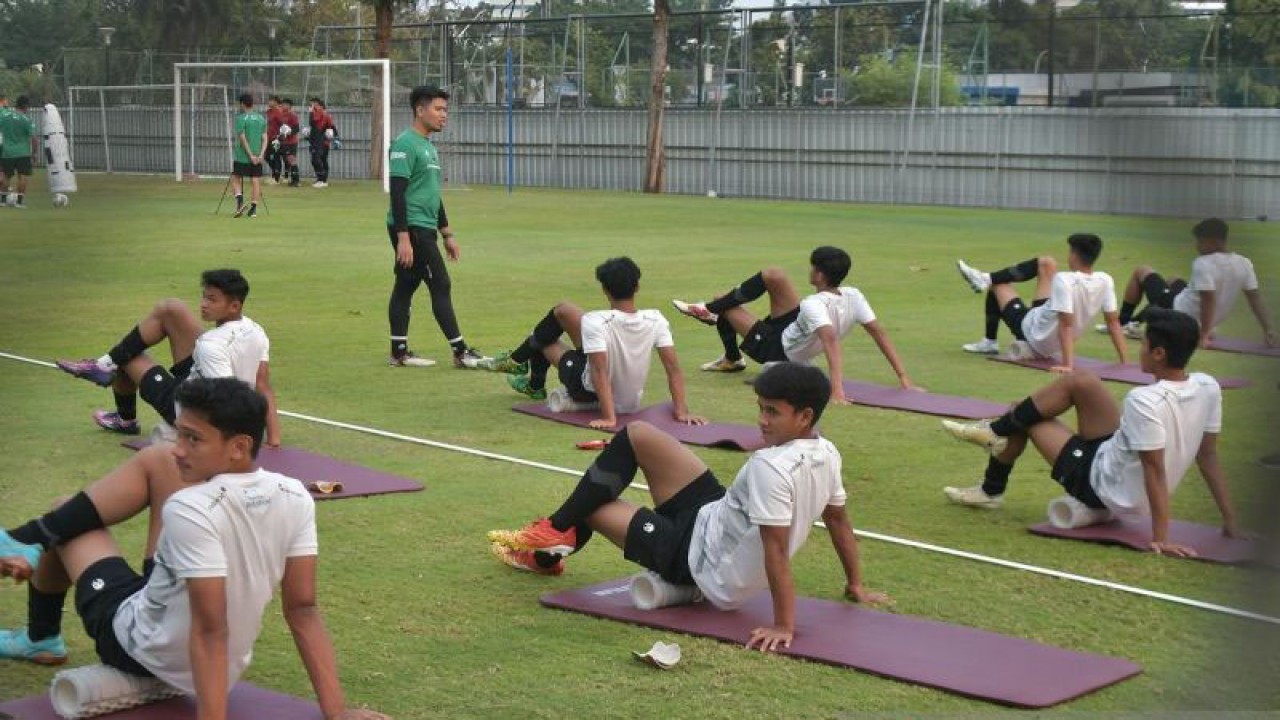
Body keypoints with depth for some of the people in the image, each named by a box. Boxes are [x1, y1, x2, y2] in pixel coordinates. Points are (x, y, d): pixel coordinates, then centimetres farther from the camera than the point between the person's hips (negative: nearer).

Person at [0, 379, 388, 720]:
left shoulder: (192, 510, -34)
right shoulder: (296, 498, -15)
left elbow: (211, 633, -35)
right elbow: (304, 610, -15)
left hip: (139, 647, -6)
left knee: (63, 531, 18)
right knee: (155, 461, 11)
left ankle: (40, 638, 42)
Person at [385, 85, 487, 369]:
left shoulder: (429, 146, 17)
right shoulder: (405, 144, -13)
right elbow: (397, 193, -19)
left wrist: (447, 233, 23)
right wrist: (403, 237, -24)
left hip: (424, 230, 9)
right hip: (411, 229, -9)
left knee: (405, 287, 11)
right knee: (440, 286, -6)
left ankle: (399, 352, 15)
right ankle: (461, 352, -2)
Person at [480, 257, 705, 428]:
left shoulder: (595, 322, -28)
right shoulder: (656, 320, -16)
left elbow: (600, 372, -34)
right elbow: (674, 369, -16)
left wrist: (609, 418, -32)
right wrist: (681, 411, -11)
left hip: (591, 392, -5)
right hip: (631, 401, 5)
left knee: (544, 340, 17)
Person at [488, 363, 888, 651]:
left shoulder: (770, 467, -33)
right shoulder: (827, 454, -6)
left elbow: (776, 547, -34)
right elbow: (838, 519, 6)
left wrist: (783, 625, -29)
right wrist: (855, 586, 18)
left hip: (701, 562, -9)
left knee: (588, 503, 6)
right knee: (637, 435, 11)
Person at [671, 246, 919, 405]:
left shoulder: (814, 305, -38)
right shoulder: (854, 296, -18)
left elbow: (831, 341, -53)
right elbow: (879, 334, -19)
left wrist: (837, 390, -63)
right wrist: (903, 378, -14)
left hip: (776, 350, -7)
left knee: (723, 306, 5)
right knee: (772, 275, 2)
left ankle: (732, 360, 32)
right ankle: (710, 309, 19)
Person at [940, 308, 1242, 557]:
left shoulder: (1144, 401, -32)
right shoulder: (1208, 388, -10)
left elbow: (1156, 471, -32)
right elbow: (1208, 457, -6)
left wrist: (1160, 537, -29)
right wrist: (1230, 521, 2)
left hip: (1103, 488, -7)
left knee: (1025, 421, 11)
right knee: (1080, 382, 11)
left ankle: (990, 491, 35)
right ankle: (996, 429, 26)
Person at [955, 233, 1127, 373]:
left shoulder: (1064, 280, -31)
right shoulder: (1105, 281, -13)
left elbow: (1067, 326, -36)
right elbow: (1113, 323, -11)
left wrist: (1068, 365, -38)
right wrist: (1125, 361, -4)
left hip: (1033, 334, -6)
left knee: (996, 285, 15)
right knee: (1046, 263, 12)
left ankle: (989, 342, 30)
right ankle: (986, 278, 22)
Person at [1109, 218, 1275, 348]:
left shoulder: (1203, 263, -27)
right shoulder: (1244, 264, -6)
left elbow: (1209, 299, -33)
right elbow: (1256, 299, -5)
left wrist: (1204, 335, -30)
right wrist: (1269, 330, -1)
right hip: (1196, 325, 8)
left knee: (1141, 271, 12)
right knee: (1176, 282, 37)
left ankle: (1122, 323, 22)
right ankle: (1135, 322, 38)